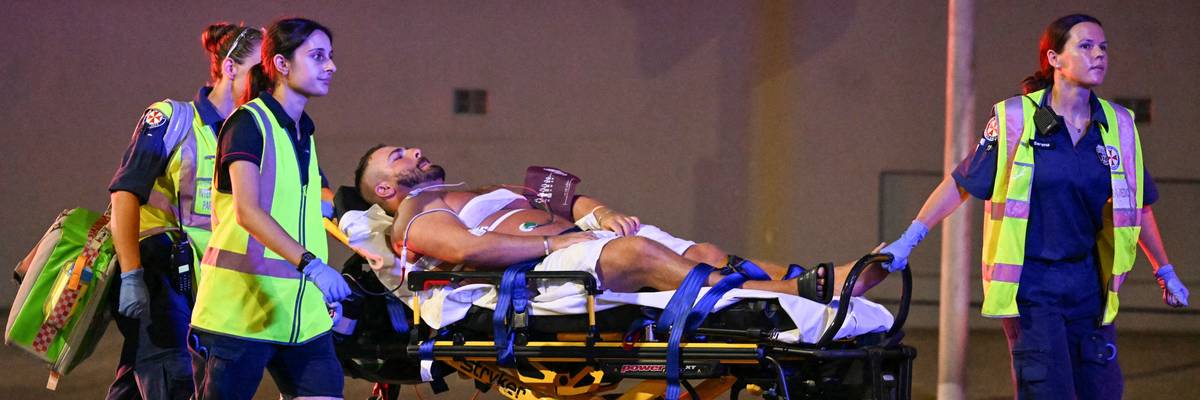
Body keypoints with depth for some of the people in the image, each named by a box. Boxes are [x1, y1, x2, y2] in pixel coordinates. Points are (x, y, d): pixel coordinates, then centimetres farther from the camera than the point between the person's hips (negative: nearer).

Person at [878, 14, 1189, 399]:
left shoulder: (1118, 126, 5)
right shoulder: (1016, 119, -7)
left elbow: (1137, 206, 17)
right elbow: (961, 183, -1)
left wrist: (1165, 271, 23)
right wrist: (907, 241, -4)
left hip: (1088, 282, 5)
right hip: (1030, 285, -5)